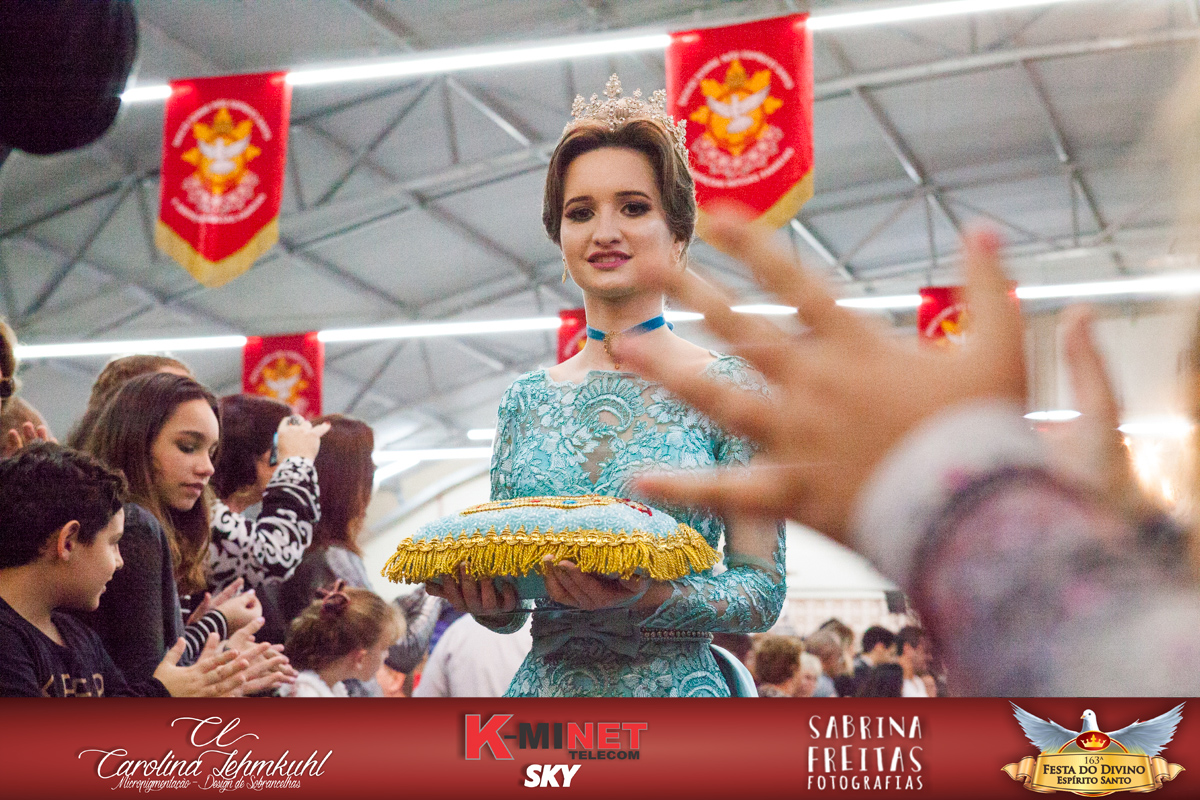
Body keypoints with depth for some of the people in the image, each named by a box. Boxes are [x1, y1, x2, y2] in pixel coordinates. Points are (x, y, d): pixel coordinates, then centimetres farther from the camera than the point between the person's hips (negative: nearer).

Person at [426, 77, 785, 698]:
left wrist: (643, 599, -22)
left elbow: (763, 591, -6)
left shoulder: (727, 388, -4)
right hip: (545, 682, 3)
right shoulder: (527, 400, 7)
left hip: (673, 684, -3)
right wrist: (487, 602, -11)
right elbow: (507, 608, 11)